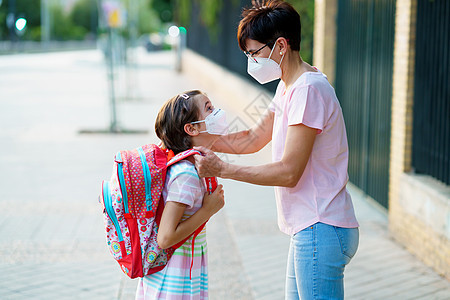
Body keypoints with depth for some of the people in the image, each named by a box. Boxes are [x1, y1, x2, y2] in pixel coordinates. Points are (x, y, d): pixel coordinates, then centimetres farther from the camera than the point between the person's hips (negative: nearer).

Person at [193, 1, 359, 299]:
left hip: (321, 230, -10)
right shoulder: (289, 88, 14)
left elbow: (289, 172, -21)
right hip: (310, 230, 11)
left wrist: (222, 169, -15)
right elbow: (252, 139, 22)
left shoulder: (309, 90, -19)